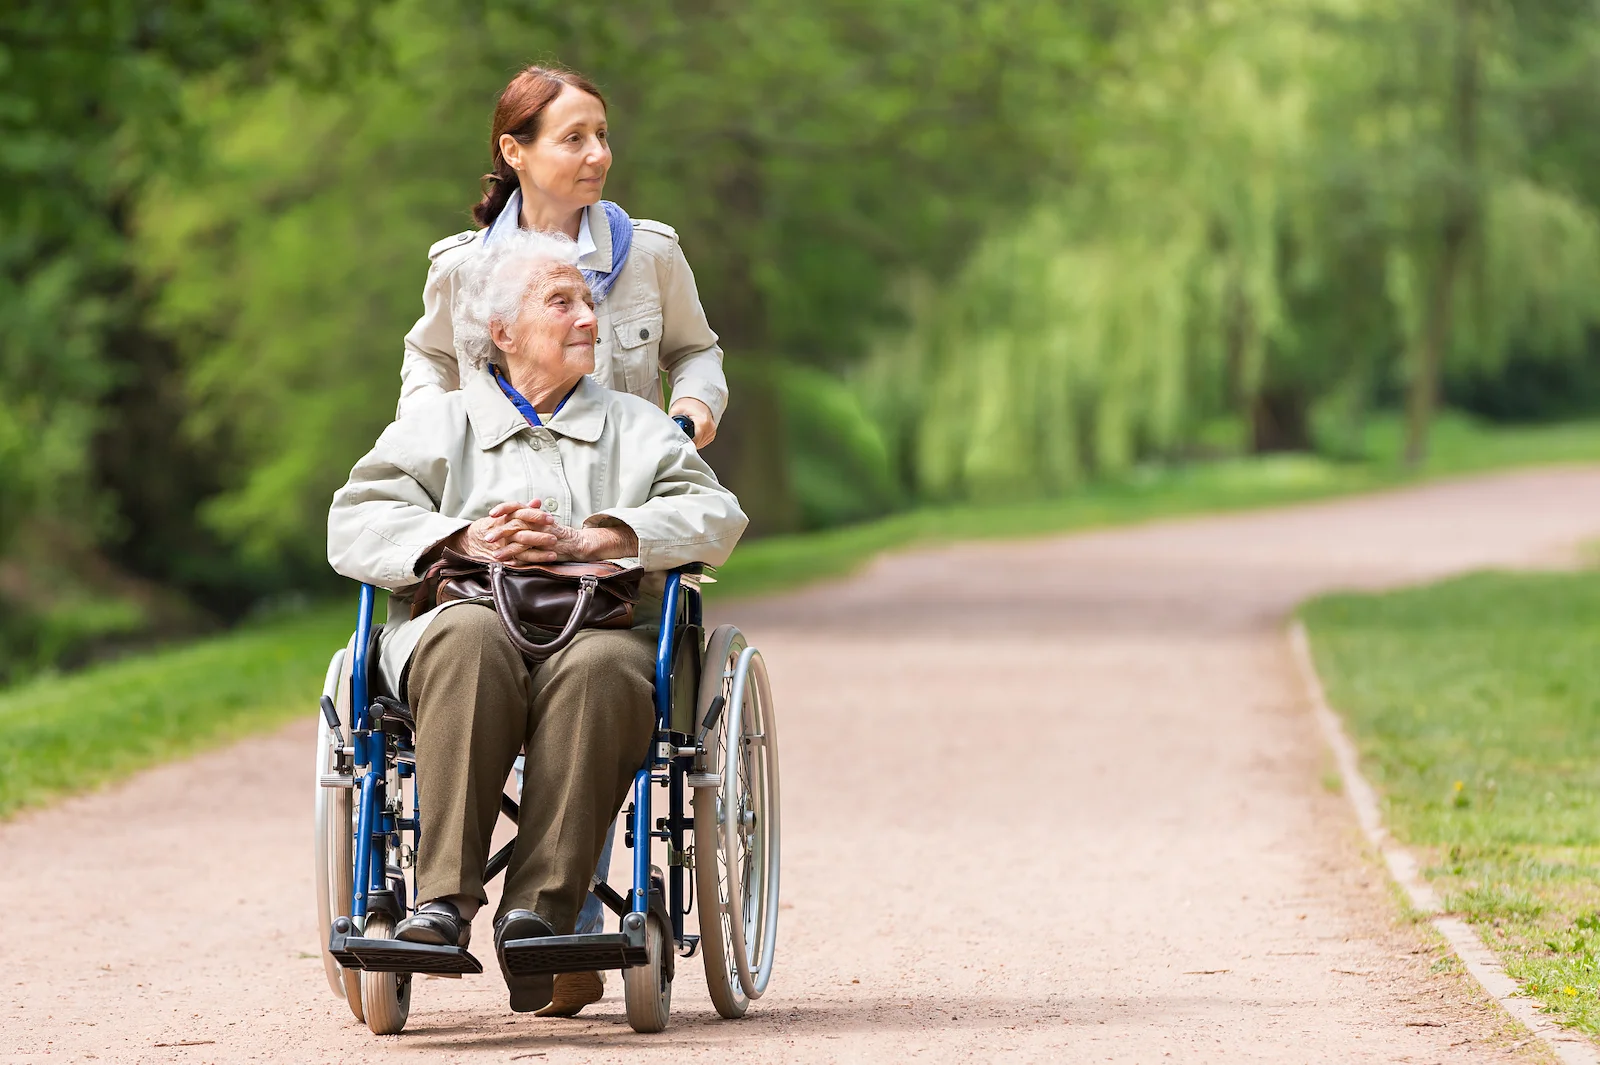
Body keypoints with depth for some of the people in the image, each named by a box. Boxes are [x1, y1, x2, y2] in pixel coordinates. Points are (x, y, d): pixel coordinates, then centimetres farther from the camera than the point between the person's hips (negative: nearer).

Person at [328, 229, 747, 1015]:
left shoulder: (636, 428, 26)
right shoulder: (438, 426, 25)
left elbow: (714, 518, 8)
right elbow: (356, 522, 9)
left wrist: (586, 540, -8)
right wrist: (466, 540, -9)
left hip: (603, 624, 0)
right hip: (469, 616, 0)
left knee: (596, 667, -37)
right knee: (468, 638, -38)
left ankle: (539, 908, -42)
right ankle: (445, 898, -43)